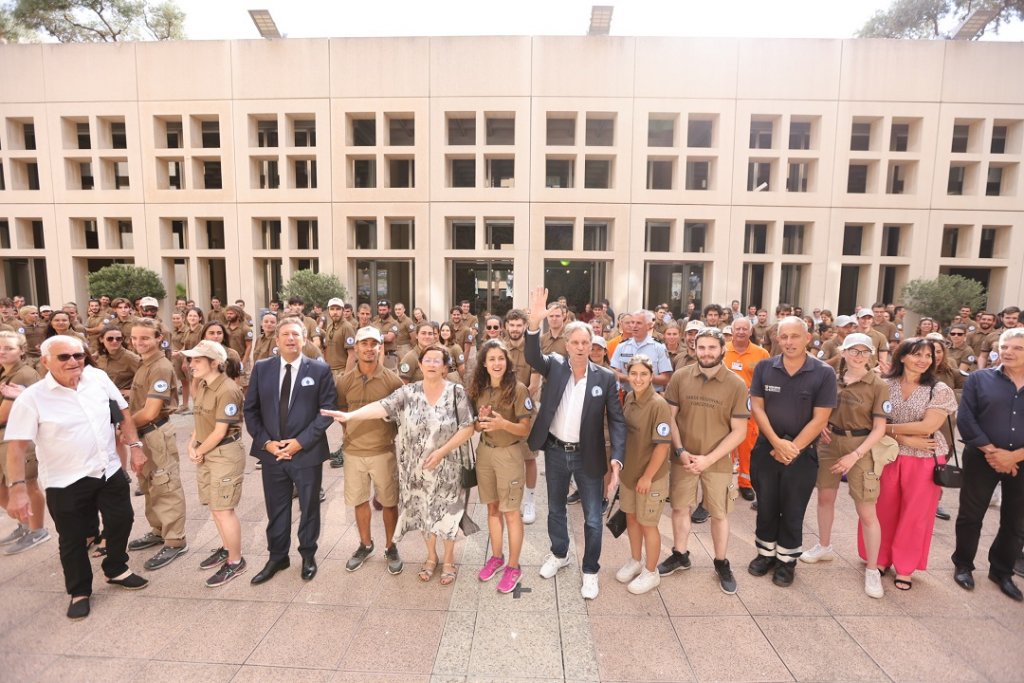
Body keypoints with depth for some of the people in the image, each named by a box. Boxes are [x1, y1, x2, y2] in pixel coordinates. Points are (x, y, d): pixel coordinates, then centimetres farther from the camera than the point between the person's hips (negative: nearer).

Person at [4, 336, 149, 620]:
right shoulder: (31, 398, -14)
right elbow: (16, 447, -13)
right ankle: (79, 591, 34)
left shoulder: (98, 378, -5)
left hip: (110, 471, 3)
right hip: (66, 482, -3)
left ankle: (116, 570, 41)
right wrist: (18, 488, -19)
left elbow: (123, 412, 6)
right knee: (73, 538, 12)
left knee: (121, 522, 15)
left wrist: (135, 446, 3)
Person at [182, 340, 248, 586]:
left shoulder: (227, 390, -23)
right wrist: (192, 444, 0)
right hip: (206, 452, 9)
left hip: (225, 454, -9)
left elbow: (220, 432, -19)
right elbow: (201, 421, 14)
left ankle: (235, 561, 15)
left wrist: (199, 452, -6)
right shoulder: (201, 384, 6)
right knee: (214, 506, 20)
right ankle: (226, 548, 39)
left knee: (224, 510, -1)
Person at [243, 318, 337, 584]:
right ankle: (277, 557, 36)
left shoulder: (320, 369, -6)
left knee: (309, 508, 13)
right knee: (276, 509, 16)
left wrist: (300, 441, -15)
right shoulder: (261, 368, 3)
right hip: (271, 452, 2)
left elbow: (328, 410, -8)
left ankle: (308, 556, 34)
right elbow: (250, 410, 5)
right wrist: (265, 442, -7)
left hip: (307, 452, -2)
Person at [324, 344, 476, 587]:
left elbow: (467, 428, -11)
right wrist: (350, 415, -33)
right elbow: (382, 407, -18)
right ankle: (431, 556, 38)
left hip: (445, 467, -2)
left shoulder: (456, 392, -10)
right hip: (416, 467, 2)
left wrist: (442, 451, -17)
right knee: (423, 511, 15)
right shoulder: (408, 392, -5)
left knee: (445, 511, 9)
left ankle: (449, 559, 32)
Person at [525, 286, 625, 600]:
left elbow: (617, 420, -9)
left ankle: (590, 571, 32)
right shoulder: (555, 365, -7)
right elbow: (532, 356, -27)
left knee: (593, 518, 10)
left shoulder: (605, 378, -9)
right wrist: (535, 322, -45)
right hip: (555, 452, 2)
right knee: (555, 509, 21)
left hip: (588, 456, -1)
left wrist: (617, 459, -21)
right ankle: (559, 554, 46)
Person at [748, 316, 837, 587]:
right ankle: (765, 553, 31)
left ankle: (786, 560, 28)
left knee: (792, 511, 11)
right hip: (766, 448, 2)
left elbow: (819, 419, -10)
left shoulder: (824, 374, -9)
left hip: (802, 453, -2)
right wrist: (777, 442, -14)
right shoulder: (764, 368, -3)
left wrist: (793, 448, -14)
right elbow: (756, 407, -4)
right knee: (766, 506, 13)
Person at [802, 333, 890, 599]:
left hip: (860, 448, -4)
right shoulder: (832, 379, 1)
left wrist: (855, 455, -18)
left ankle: (872, 570, 17)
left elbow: (879, 428, -10)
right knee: (825, 497, 17)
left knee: (867, 512, 1)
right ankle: (824, 546, 37)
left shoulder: (878, 386, -9)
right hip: (830, 443, 4)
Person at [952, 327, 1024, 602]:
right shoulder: (979, 379, -1)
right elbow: (965, 419, -8)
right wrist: (991, 450, -15)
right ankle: (963, 565, 23)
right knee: (971, 515, 7)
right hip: (982, 460, -2)